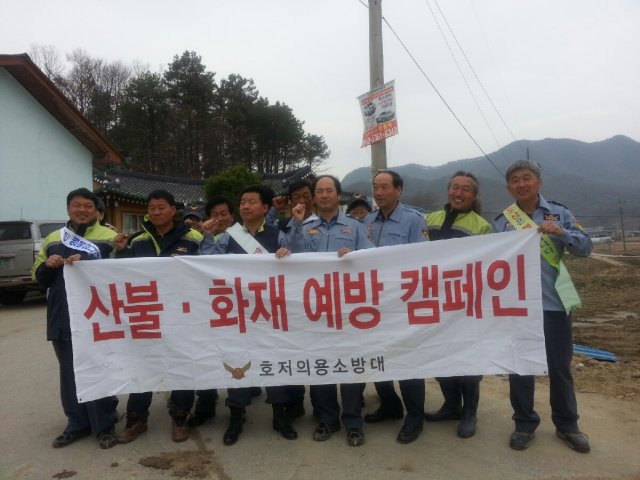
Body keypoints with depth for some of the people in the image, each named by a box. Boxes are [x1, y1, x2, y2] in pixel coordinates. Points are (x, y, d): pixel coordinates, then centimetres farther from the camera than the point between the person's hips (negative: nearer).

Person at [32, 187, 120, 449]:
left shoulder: (109, 237, 2)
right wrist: (48, 265, -7)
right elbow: (38, 277, 16)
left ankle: (105, 426, 14)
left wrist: (86, 262, -21)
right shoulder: (52, 239, 15)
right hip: (62, 318, 5)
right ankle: (77, 423, 26)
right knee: (70, 373, 12)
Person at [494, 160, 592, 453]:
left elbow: (585, 248, -4)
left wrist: (562, 233, -21)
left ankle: (567, 425, 29)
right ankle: (524, 424, 24)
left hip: (554, 303, 0)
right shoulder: (501, 222, 3)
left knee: (559, 366, 11)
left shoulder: (559, 213, 3)